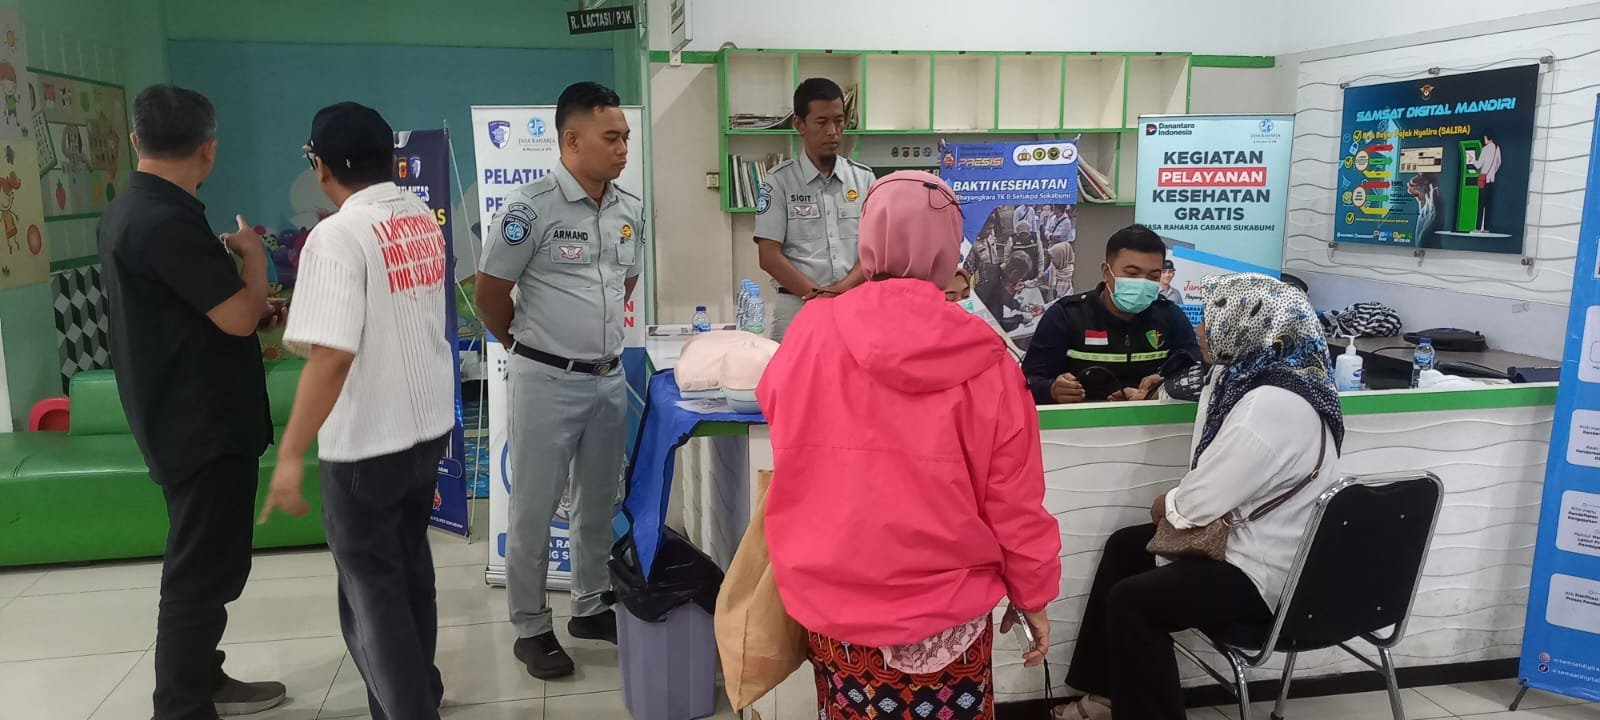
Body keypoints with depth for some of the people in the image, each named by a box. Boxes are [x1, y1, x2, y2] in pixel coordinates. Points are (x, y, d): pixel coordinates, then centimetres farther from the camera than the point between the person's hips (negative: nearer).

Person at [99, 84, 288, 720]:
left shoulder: (127, 211, 10)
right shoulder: (167, 221, -22)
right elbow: (237, 316, -21)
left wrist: (257, 314, 13)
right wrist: (251, 253, -5)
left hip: (185, 418, 10)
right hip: (203, 423, -10)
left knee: (205, 561, 20)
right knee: (202, 569, -1)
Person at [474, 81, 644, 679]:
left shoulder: (631, 209, 4)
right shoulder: (531, 207, -15)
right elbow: (490, 294, -7)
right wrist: (534, 349, 6)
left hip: (610, 378, 6)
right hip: (547, 381, -6)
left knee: (599, 503, 17)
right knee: (534, 510, 6)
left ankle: (591, 607, 34)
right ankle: (531, 628, 21)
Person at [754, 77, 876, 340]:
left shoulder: (863, 178, 10)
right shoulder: (779, 181, 3)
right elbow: (770, 256, -3)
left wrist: (841, 289, -12)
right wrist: (817, 295, -14)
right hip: (796, 308, -2)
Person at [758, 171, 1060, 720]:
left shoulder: (813, 334, -10)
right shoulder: (983, 359, -13)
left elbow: (775, 408, 11)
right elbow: (1013, 502, -8)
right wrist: (1033, 595, 7)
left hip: (835, 604, 2)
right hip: (947, 612, -1)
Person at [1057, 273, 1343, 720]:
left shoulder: (1272, 406, -28)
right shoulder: (1255, 375, 5)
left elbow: (1201, 502, -24)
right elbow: (1218, 481, 16)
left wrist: (1168, 505, -5)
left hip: (1269, 572, -11)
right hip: (1248, 535, 11)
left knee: (1131, 601, -18)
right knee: (1124, 547, 15)